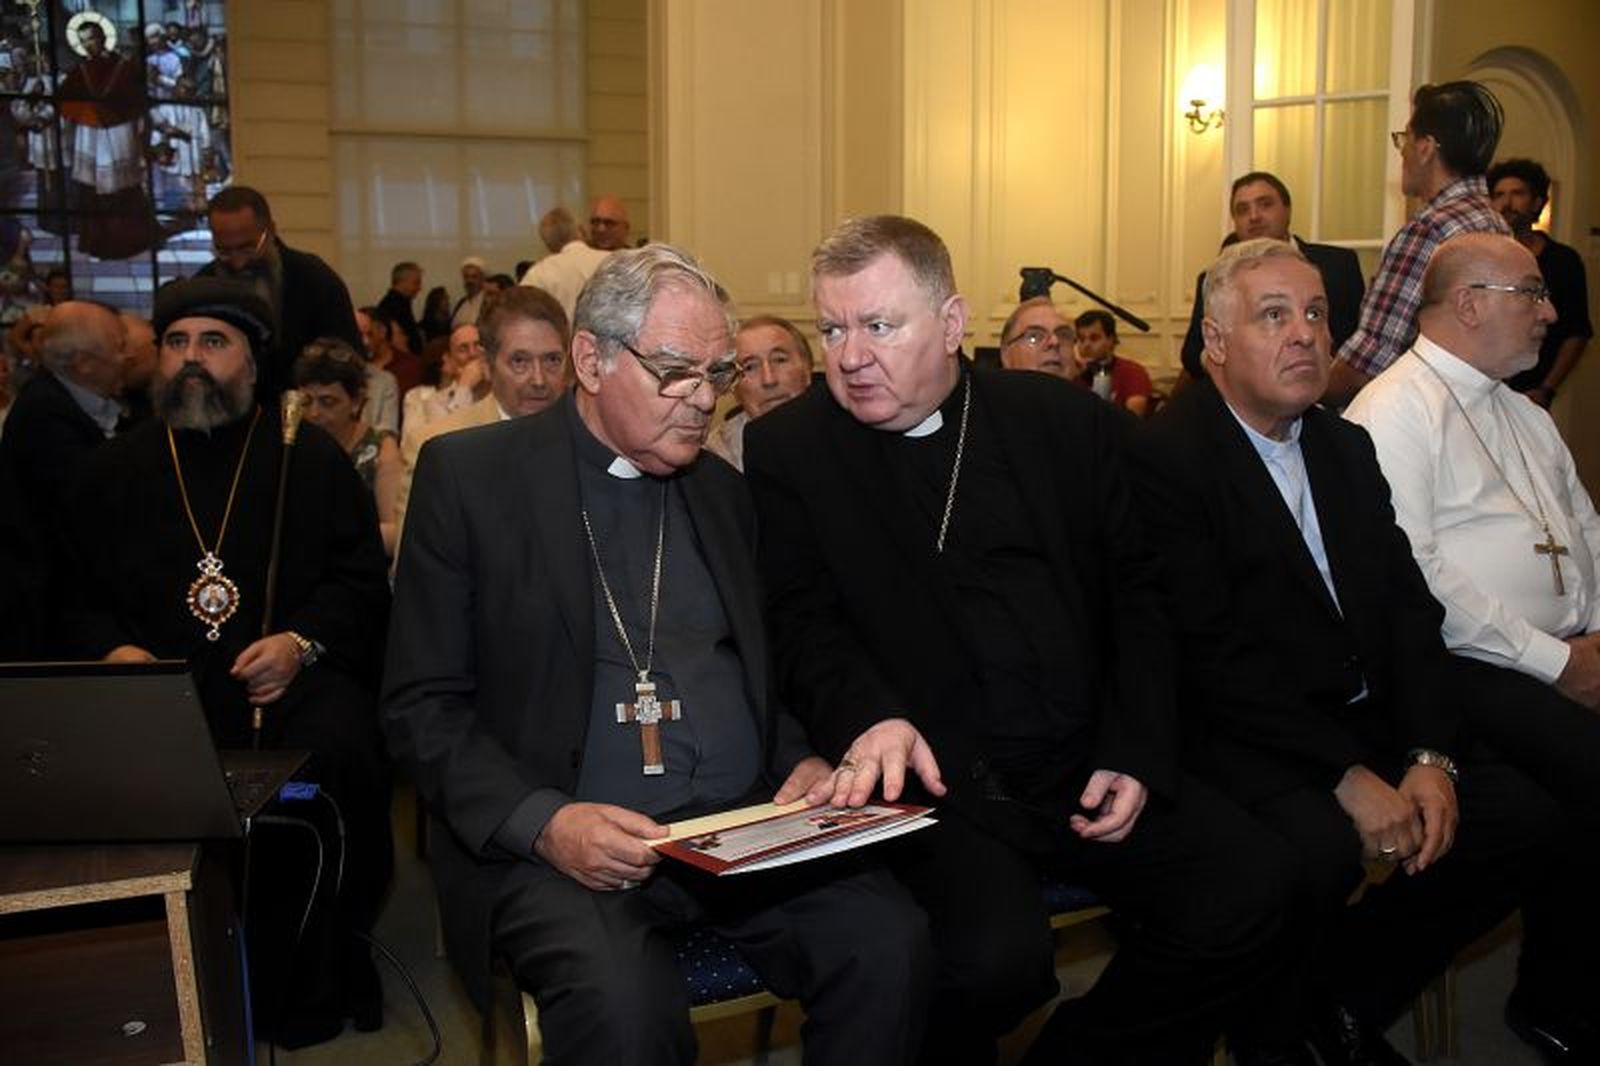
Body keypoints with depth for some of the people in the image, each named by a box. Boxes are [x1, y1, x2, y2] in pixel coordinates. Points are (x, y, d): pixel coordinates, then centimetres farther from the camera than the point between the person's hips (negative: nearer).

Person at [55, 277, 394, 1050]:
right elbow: (76, 595, 18)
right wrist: (113, 651, -4)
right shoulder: (114, 471, 18)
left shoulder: (311, 457, 12)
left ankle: (314, 979, -10)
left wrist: (303, 643, -11)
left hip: (293, 679, -1)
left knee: (336, 757, -32)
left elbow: (360, 581, 7)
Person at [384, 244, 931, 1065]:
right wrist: (544, 822, -18)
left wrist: (800, 761, 1)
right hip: (556, 842, -4)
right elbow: (422, 704, -3)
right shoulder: (469, 475, 0)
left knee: (890, 940, -22)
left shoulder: (722, 489, 15)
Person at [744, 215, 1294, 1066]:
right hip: (931, 777, -4)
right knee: (995, 955, -29)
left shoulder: (1068, 420, 9)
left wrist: (1137, 755, -2)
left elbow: (1136, 593, 10)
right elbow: (802, 622, -4)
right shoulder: (788, 448, 2)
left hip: (1085, 767, 4)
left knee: (1249, 893, -14)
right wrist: (869, 717, -25)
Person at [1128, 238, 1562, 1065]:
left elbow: (1409, 610, 9)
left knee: (1522, 817, -6)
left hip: (1365, 723, 8)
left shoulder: (1347, 447, 14)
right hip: (1241, 739, -8)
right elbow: (1209, 654, -19)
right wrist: (1346, 776, -20)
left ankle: (1342, 996, 12)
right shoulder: (1163, 456, -12)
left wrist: (1430, 756, -6)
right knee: (1322, 849, -32)